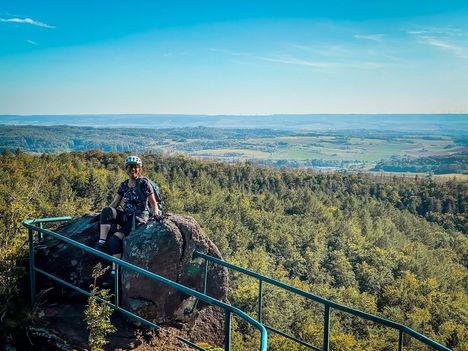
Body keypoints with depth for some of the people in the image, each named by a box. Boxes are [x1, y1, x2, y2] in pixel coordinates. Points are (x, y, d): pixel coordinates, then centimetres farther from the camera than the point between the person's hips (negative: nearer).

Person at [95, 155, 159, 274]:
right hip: (126, 216, 6)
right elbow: (114, 204, 14)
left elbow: (153, 203, -2)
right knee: (107, 211, -24)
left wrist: (154, 215, -20)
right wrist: (103, 215, 1)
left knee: (115, 239, -26)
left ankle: (115, 271, -20)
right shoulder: (124, 185, 13)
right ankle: (101, 243, -29)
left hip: (139, 218, -6)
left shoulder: (143, 183, -3)